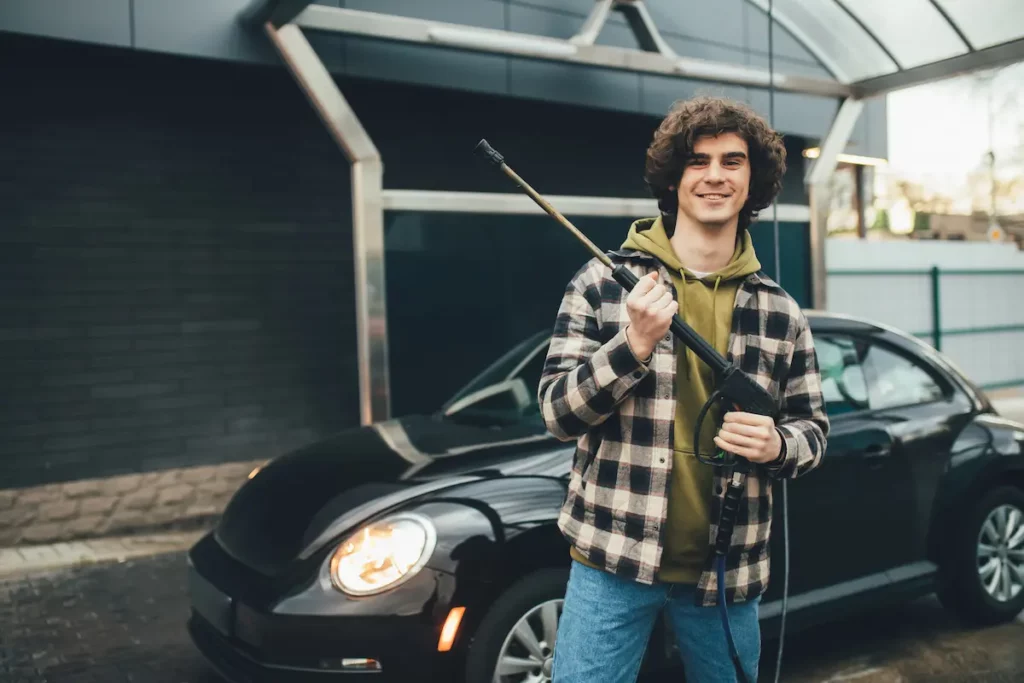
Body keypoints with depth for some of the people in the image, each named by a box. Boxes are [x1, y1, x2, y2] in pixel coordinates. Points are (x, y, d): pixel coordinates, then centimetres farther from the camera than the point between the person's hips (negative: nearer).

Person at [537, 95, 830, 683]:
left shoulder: (781, 311, 2)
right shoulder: (604, 281, -5)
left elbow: (814, 431, 10)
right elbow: (558, 413, -7)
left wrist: (776, 445, -13)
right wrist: (634, 343, -22)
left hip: (729, 571, 3)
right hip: (613, 559, -3)